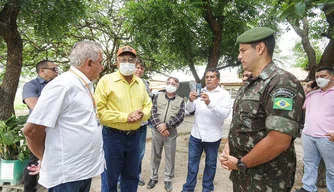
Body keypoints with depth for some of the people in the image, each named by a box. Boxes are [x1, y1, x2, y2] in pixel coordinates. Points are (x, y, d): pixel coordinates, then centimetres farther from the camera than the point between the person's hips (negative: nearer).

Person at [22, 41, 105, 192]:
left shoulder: (85, 85, 8)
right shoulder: (62, 86, -20)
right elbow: (31, 129, -18)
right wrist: (46, 158, -3)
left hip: (86, 168, 8)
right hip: (67, 173, -8)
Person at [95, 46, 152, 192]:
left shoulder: (140, 83, 8)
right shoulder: (106, 80, -9)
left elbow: (148, 105, 12)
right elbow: (99, 111, -15)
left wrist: (142, 114, -11)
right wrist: (125, 117, -19)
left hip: (134, 136, 5)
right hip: (113, 136, -5)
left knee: (131, 177, 20)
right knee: (110, 179, 10)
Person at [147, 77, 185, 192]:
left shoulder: (180, 101, 2)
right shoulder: (158, 97, 3)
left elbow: (180, 117, -8)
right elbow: (152, 113, -5)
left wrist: (166, 125, -18)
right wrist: (159, 126, -16)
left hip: (171, 133, 0)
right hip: (156, 131, 1)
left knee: (170, 157, 9)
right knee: (155, 155, 12)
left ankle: (168, 179, 26)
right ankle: (153, 177, 29)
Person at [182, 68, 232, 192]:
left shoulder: (224, 94, -5)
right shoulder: (199, 92, 7)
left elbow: (225, 113, -20)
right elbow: (189, 110, 2)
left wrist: (209, 103, -34)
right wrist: (191, 101, -20)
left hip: (212, 136, -3)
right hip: (196, 134, 3)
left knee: (210, 163, 14)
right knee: (192, 162, 12)